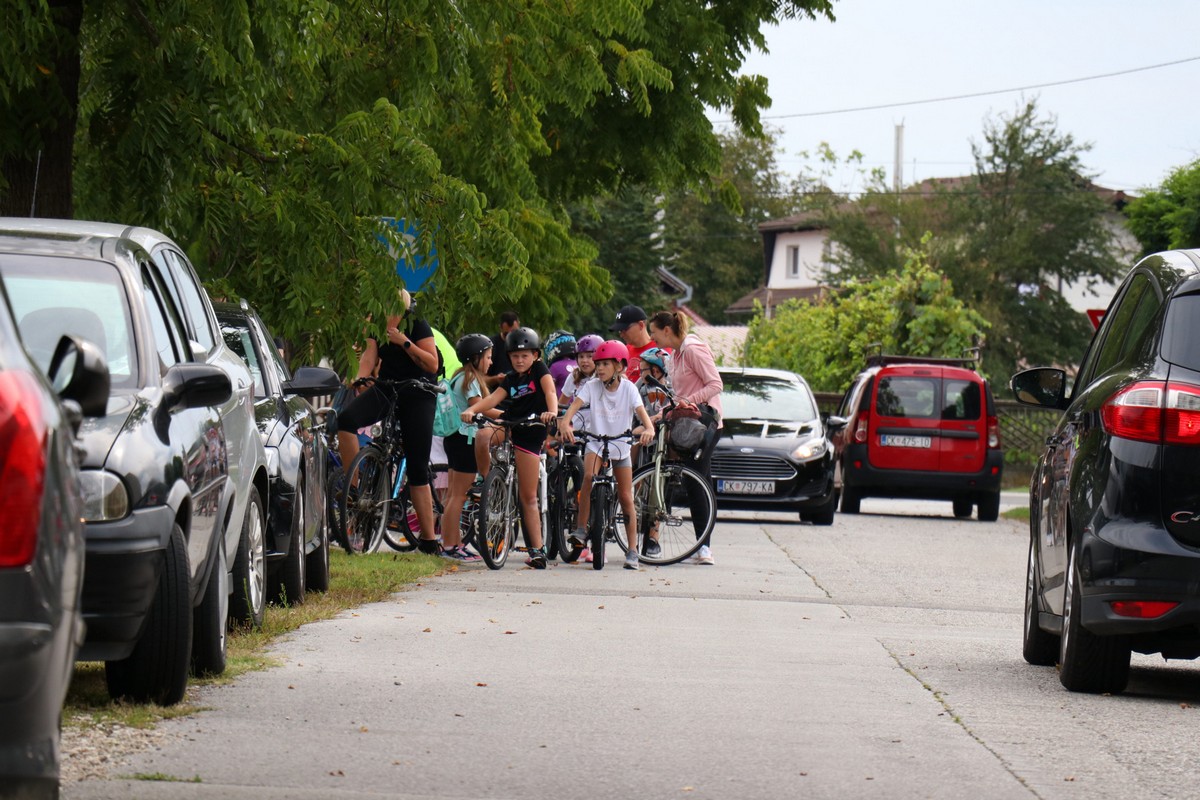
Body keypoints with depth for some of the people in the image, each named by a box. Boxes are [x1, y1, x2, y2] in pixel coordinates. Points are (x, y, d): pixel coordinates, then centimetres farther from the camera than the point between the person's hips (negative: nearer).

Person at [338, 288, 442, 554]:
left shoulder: (417, 326, -8)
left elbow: (432, 364, -13)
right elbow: (369, 355, -6)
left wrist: (404, 342, -22)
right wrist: (360, 378, -25)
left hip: (417, 395, -4)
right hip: (386, 390, 4)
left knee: (418, 467, -3)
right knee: (346, 418, -28)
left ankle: (429, 539, 2)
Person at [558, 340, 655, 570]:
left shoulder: (628, 388, -9)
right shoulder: (592, 386, -8)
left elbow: (641, 411, -20)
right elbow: (575, 405, -22)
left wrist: (649, 429, -42)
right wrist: (564, 423, -43)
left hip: (621, 446, 1)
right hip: (596, 444, -1)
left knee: (626, 498, 0)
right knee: (589, 476, -31)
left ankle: (632, 551, 6)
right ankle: (580, 530, -22)